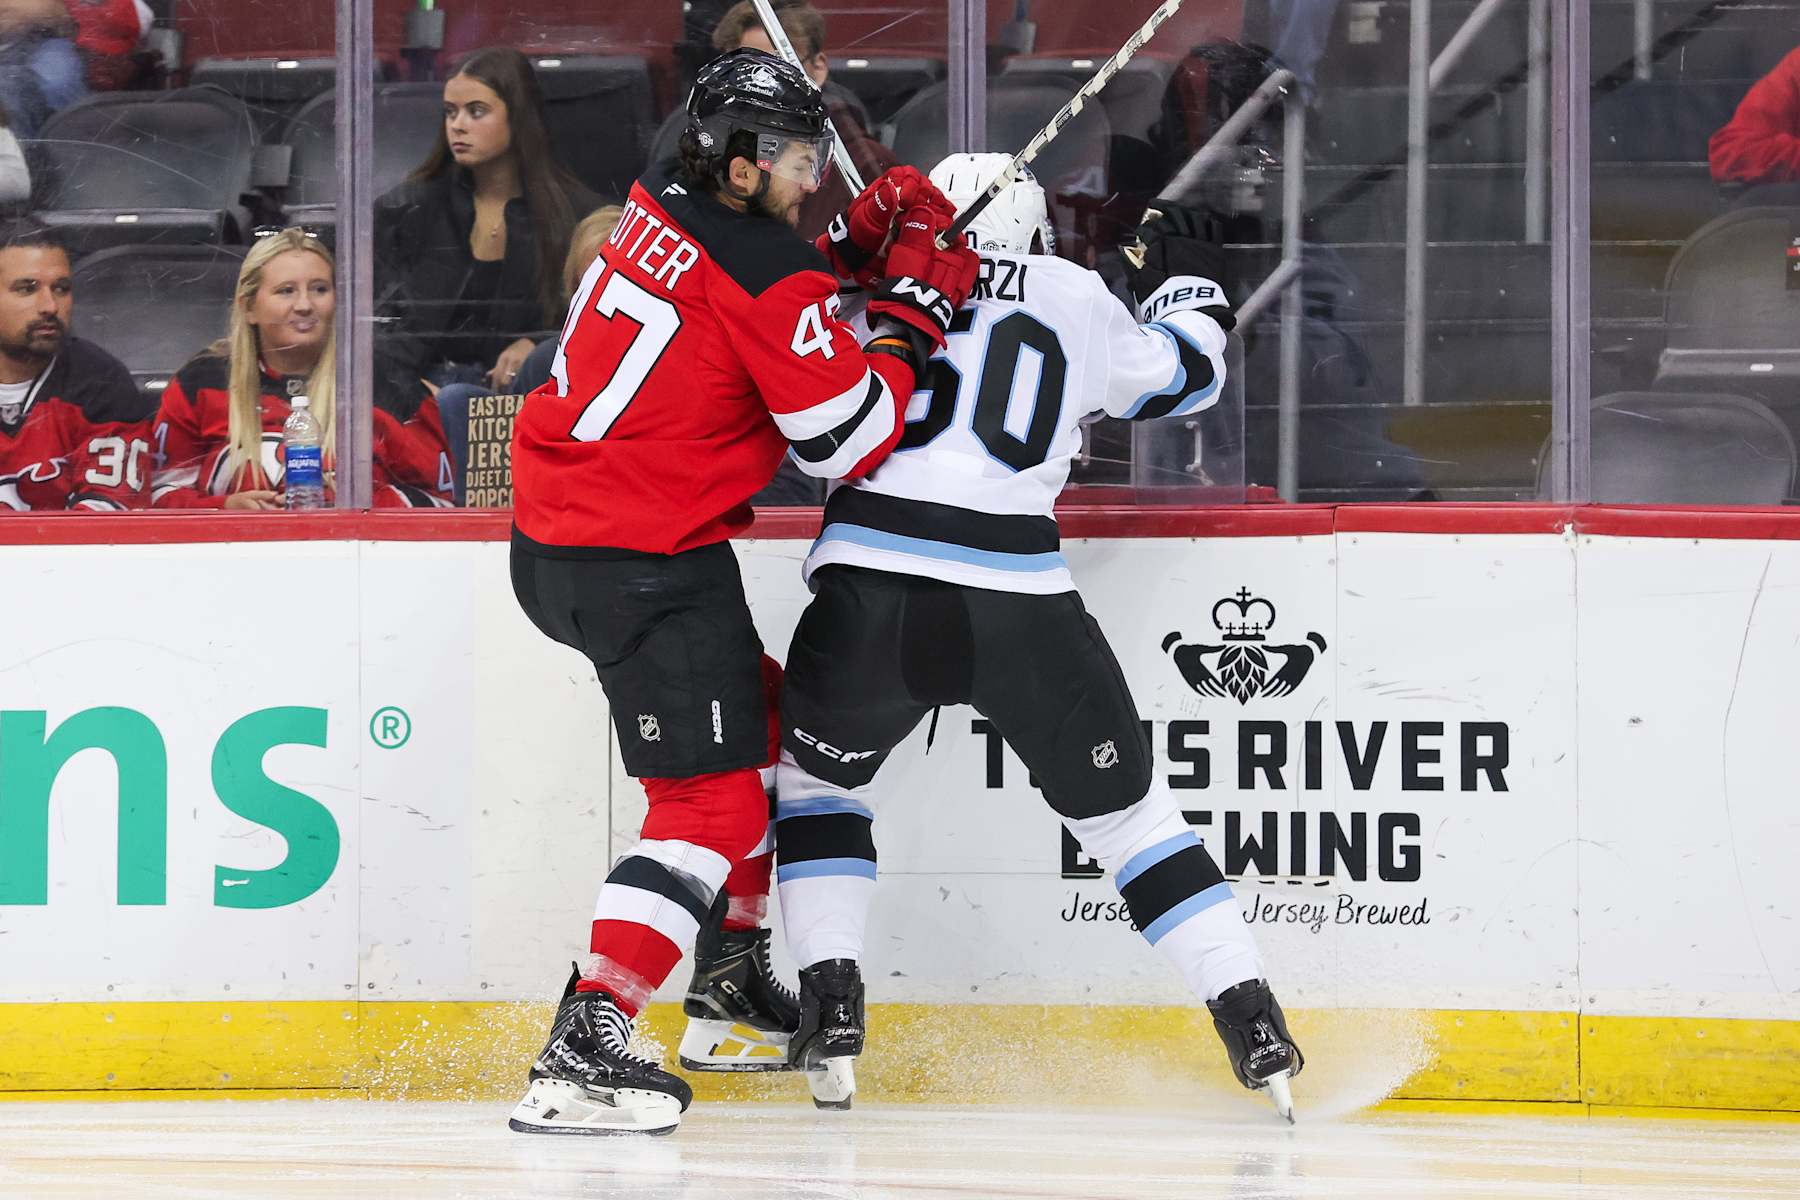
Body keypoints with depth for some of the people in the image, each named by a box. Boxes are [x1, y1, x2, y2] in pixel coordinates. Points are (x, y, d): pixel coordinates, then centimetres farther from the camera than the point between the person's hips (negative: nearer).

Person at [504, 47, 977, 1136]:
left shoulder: (667, 204, 8)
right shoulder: (764, 271, -18)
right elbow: (852, 439, -12)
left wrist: (858, 248, 11)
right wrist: (915, 308, -1)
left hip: (552, 546, 10)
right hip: (645, 567, -10)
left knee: (757, 717, 26)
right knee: (711, 802, -9)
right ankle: (582, 1054, -20)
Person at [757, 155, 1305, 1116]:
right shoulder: (1081, 300, 16)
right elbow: (1182, 377, 32)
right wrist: (1191, 285, 51)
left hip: (871, 596, 0)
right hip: (1020, 603, 1)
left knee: (817, 775, 26)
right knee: (1120, 804, 16)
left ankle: (829, 998, 11)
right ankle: (1252, 1020, 9)